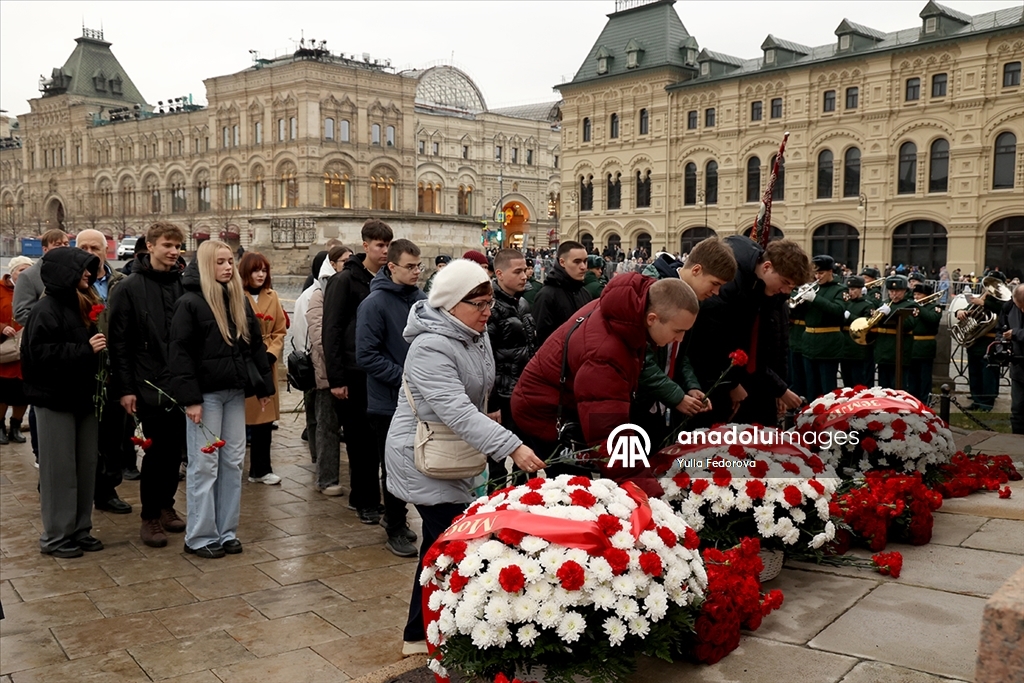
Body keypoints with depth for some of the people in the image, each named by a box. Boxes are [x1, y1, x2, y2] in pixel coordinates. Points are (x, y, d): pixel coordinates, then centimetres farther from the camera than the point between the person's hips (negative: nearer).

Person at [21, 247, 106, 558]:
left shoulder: (85, 305, 13)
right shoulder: (46, 309, -12)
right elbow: (41, 353, -22)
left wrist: (99, 348, 4)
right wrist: (85, 350, -23)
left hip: (84, 395, 8)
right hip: (55, 398, -8)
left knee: (86, 467, 11)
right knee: (60, 469, 0)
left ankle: (80, 529, 22)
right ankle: (55, 536, 12)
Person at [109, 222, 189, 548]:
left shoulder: (184, 285, 7)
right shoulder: (130, 288, -4)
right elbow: (119, 343, -6)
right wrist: (125, 388, -9)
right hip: (150, 386, -4)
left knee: (175, 449, 12)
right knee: (156, 451, 1)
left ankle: (166, 506, 29)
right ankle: (150, 518, 15)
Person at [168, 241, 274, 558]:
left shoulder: (240, 300, 11)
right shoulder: (190, 302, -9)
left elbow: (256, 344, 14)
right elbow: (180, 353, -13)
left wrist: (264, 385, 9)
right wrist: (190, 398, -18)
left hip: (235, 391, 6)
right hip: (206, 393, -6)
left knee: (233, 462, 9)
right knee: (204, 465, 0)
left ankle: (227, 531, 19)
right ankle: (200, 537, 10)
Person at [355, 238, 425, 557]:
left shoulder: (421, 299, 5)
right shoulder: (374, 304, -13)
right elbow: (367, 355, -16)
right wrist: (404, 377, -19)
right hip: (388, 402, -5)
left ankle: (395, 515, 36)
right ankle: (396, 530, 20)